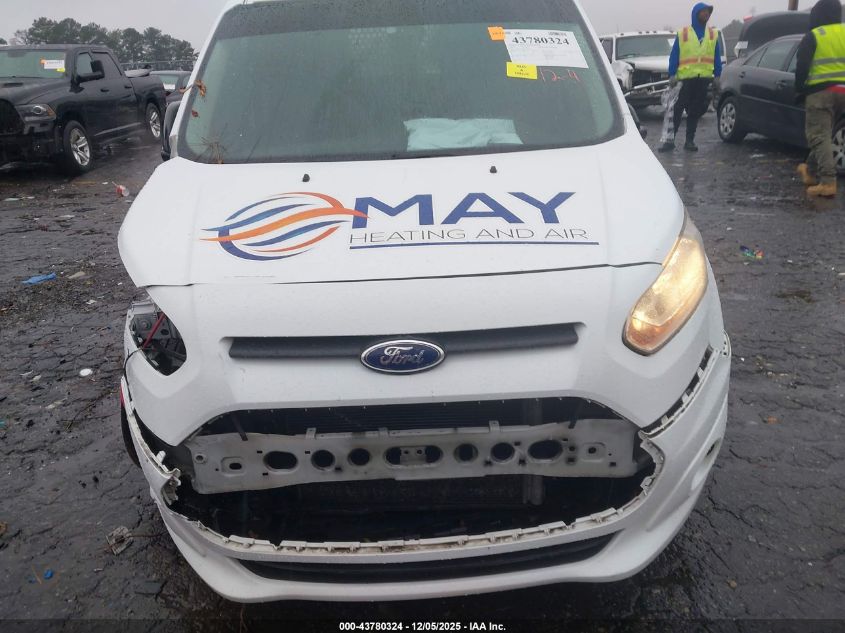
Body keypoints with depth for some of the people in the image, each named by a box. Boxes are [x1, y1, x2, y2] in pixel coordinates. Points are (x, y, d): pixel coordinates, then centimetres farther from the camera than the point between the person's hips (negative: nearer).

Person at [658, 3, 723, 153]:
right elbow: (674, 56, 1)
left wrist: (717, 76, 4)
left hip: (704, 79, 3)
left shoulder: (713, 34, 11)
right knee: (677, 110, -6)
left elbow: (717, 57, 12)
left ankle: (690, 141, 10)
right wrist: (672, 75, -7)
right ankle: (670, 140, -3)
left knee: (695, 112, 5)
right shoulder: (682, 34, 3)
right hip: (685, 78, -3)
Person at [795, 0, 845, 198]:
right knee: (822, 134, 19)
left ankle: (828, 181, -21)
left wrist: (800, 89, 4)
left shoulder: (813, 36, -4)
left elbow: (802, 66, -9)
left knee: (820, 136, -9)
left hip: (820, 91, -6)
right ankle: (811, 171, 31)